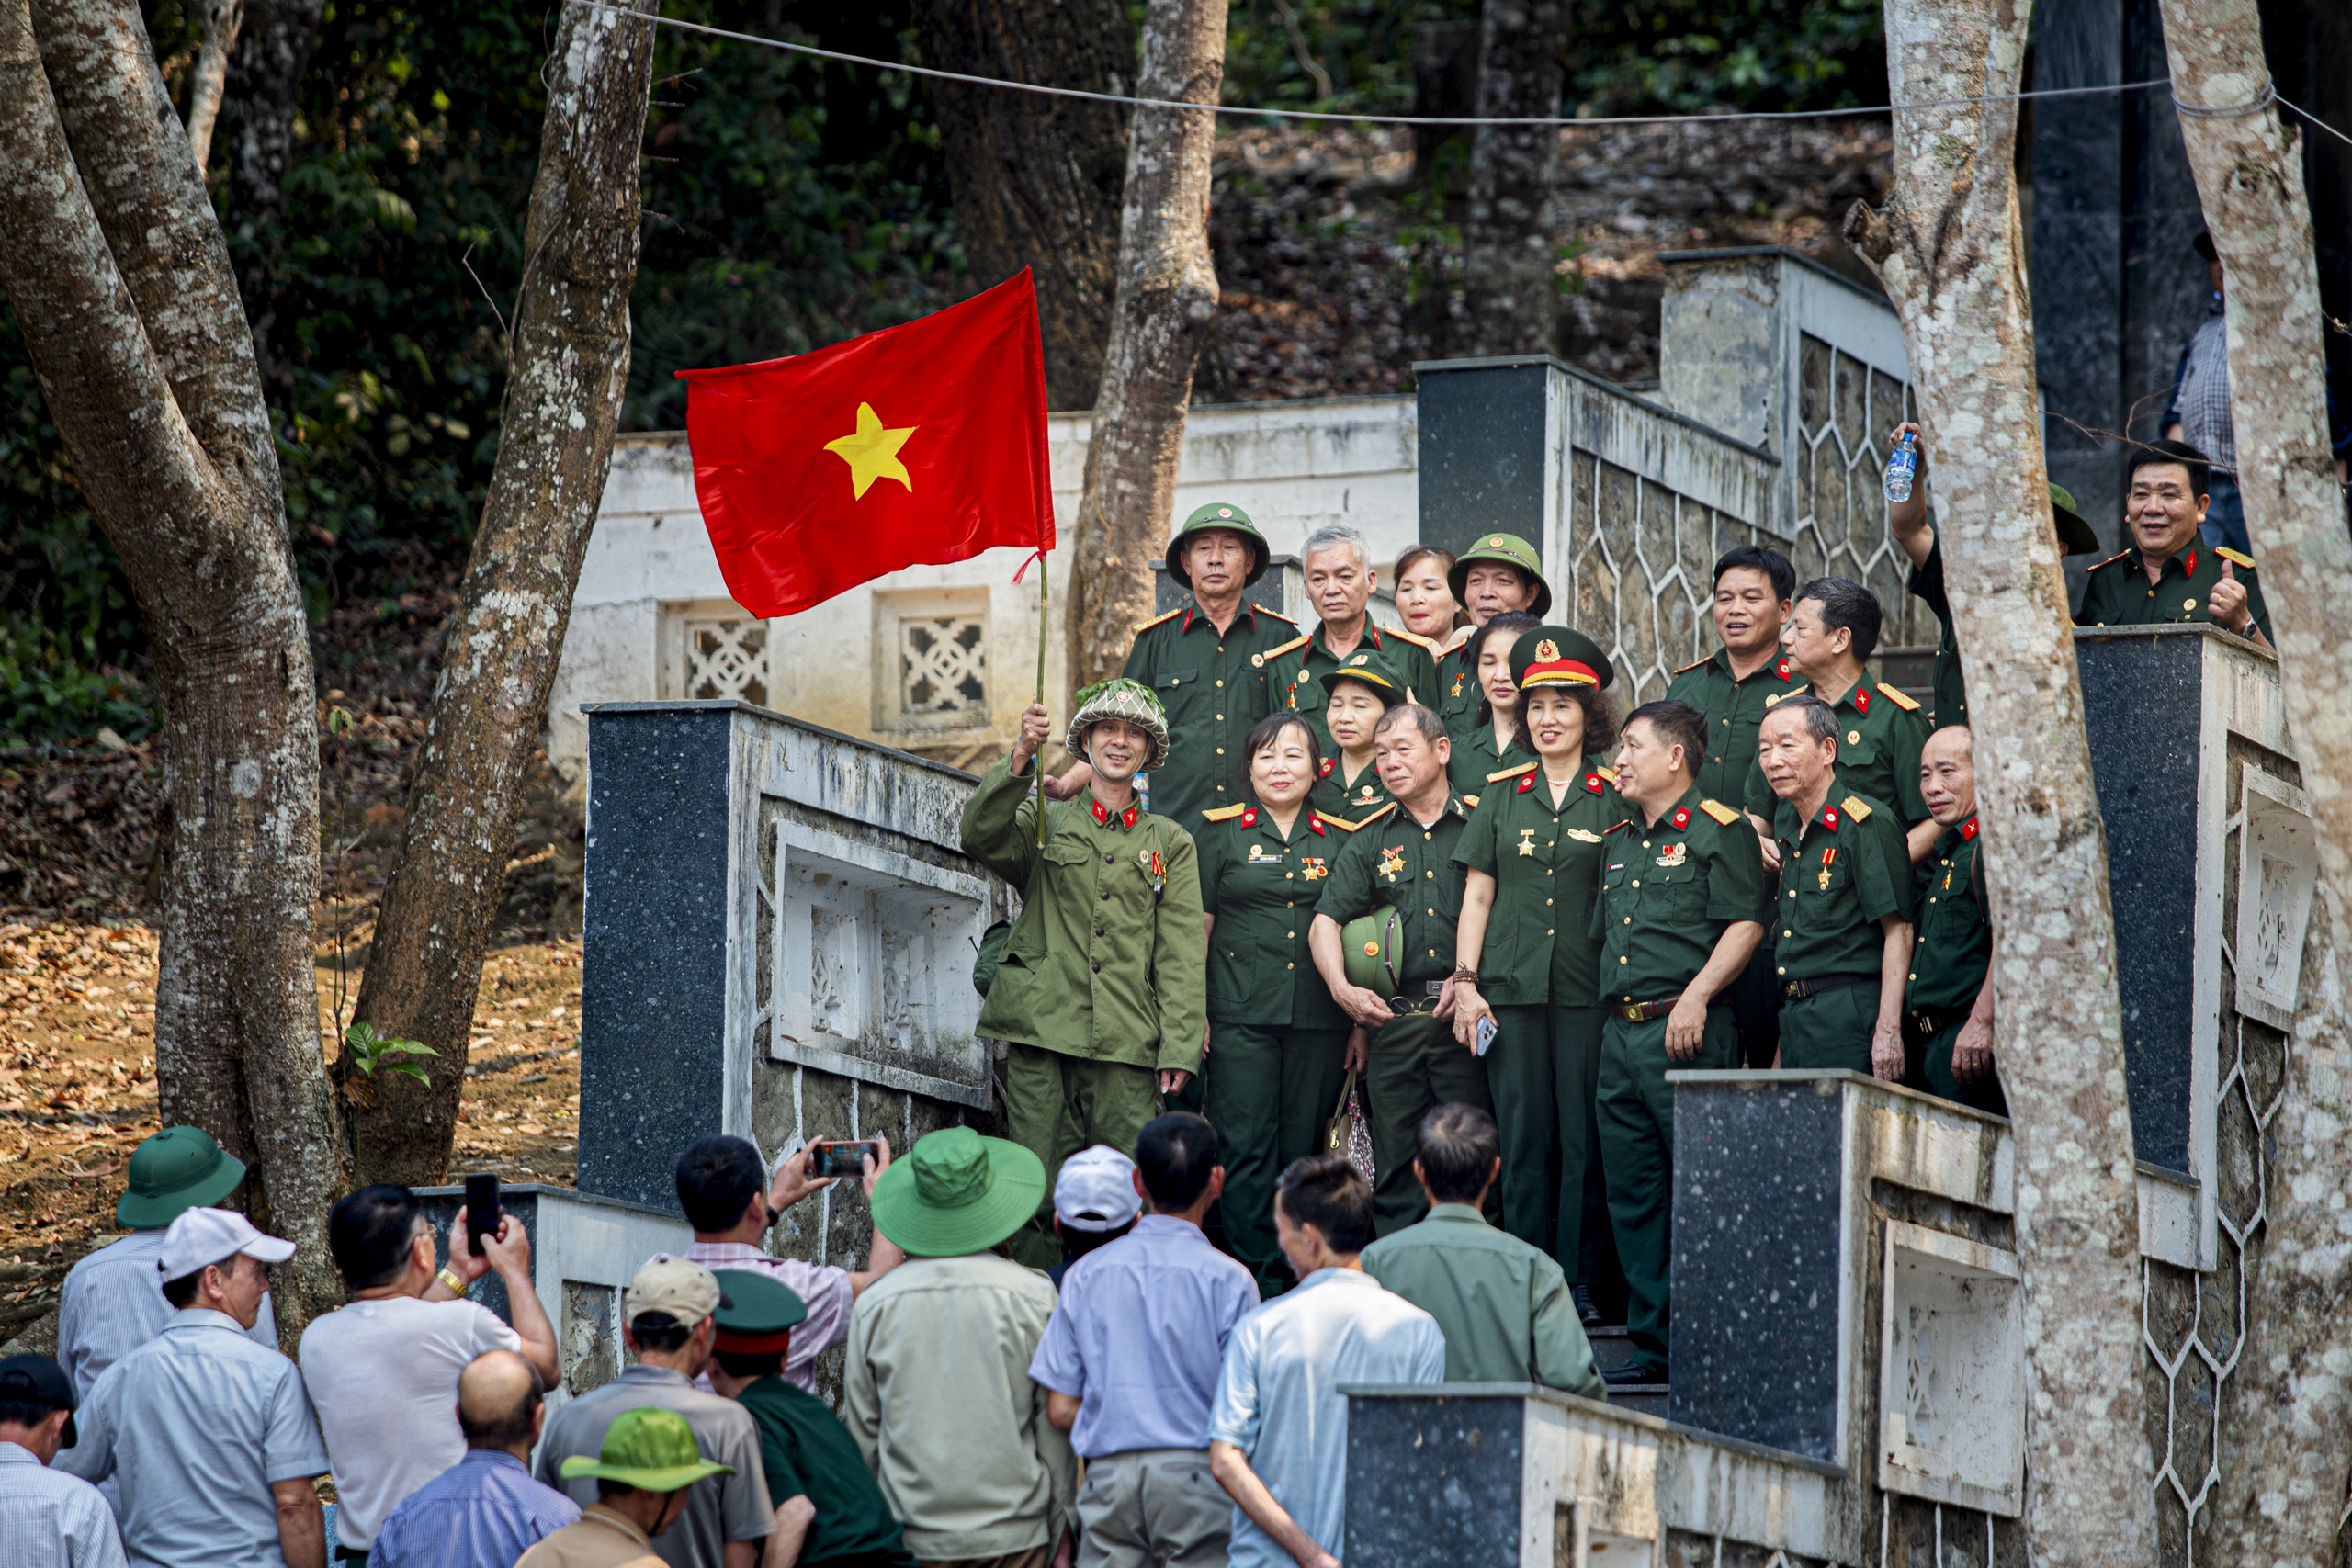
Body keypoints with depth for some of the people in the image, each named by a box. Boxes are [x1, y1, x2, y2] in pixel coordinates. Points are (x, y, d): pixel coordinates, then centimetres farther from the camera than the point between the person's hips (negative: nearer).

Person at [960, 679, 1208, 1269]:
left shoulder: (1170, 844, 17)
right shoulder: (1046, 823, 16)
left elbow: (1181, 953, 10)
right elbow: (982, 837, -5)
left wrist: (1180, 1047, -1)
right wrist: (1020, 756, -18)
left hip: (1126, 1042, 0)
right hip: (1042, 1027, 0)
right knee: (1037, 1185, -6)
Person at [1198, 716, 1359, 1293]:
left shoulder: (1339, 839, 12)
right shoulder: (1223, 832, 7)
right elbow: (1196, 926, 7)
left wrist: (1360, 1020, 9)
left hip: (1320, 1022, 2)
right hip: (1242, 1017, -2)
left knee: (1303, 1148, 3)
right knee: (1246, 1146, -9)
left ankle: (1300, 1272, 8)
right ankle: (1258, 1275, -8)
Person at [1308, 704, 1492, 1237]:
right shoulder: (1371, 840, 15)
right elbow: (1326, 921, 8)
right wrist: (1342, 988, -9)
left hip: (1466, 1013, -3)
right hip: (1396, 1018, 3)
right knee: (1396, 1162, 2)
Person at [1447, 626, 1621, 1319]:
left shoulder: (1615, 797, 4)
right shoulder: (1503, 794, 12)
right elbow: (1477, 896, 12)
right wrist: (1465, 982, 4)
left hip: (1589, 992, -2)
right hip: (1512, 989, 2)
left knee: (1584, 1140, -2)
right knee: (1523, 1138, 2)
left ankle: (1582, 1283, 3)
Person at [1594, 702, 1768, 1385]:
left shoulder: (1717, 830, -4)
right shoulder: (1619, 842, 21)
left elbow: (1746, 923, -12)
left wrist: (1696, 996, -20)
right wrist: (1615, 1009, 18)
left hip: (1685, 1032, -8)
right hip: (1620, 1033, 8)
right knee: (1632, 1194, 7)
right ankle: (1652, 1343, 11)